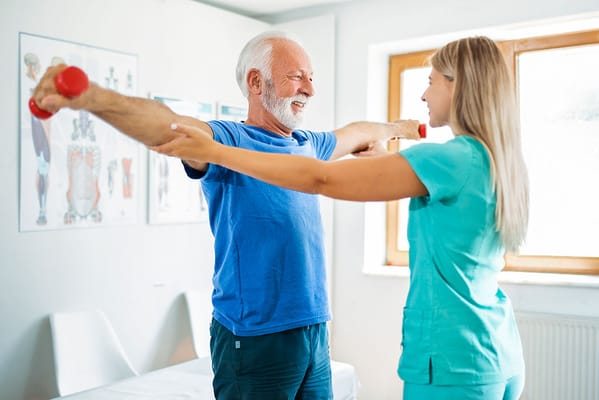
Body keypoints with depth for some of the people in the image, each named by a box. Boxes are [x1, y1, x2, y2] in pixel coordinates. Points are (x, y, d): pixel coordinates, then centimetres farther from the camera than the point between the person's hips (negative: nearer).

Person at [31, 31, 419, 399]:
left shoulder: (309, 145, 13)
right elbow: (169, 126, -31)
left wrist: (393, 128, 49)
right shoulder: (228, 141, -11)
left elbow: (355, 132, 34)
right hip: (255, 338, -7)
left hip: (314, 332, 7)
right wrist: (90, 97, -49)